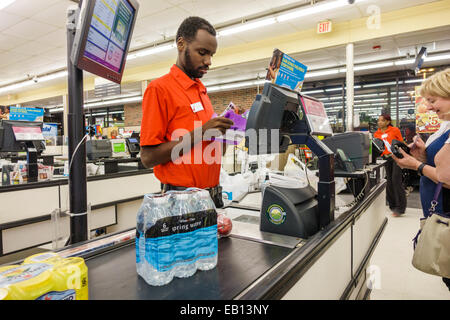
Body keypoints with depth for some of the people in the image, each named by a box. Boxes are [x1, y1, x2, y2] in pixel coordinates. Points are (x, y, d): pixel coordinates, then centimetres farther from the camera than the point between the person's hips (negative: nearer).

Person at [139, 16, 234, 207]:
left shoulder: (201, 90, 13)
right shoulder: (159, 88, -9)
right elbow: (148, 158, -15)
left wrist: (223, 125, 0)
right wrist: (200, 133, -19)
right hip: (182, 198, -7)